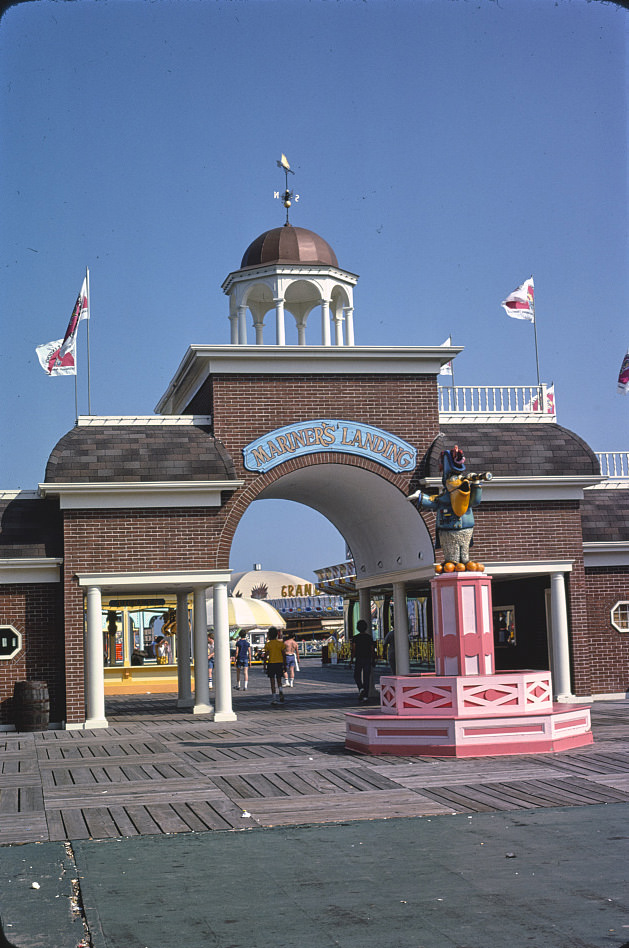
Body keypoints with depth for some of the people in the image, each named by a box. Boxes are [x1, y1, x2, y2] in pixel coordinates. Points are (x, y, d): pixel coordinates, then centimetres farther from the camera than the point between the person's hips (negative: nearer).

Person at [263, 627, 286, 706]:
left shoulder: (268, 644, -4)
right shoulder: (281, 643, 2)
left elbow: (266, 655, -6)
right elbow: (284, 655, 2)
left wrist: (265, 665, 2)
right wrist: (285, 665, 8)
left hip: (271, 664, -2)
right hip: (280, 663, 2)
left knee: (272, 681, 3)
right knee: (279, 680, 15)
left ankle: (274, 698, 0)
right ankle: (280, 691, -13)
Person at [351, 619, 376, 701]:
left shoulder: (355, 637, -4)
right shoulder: (369, 637, 3)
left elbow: (353, 649, -12)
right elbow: (372, 649, 4)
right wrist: (373, 660, 12)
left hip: (359, 659, -2)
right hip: (368, 659, 2)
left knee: (357, 676, 12)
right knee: (366, 678, 4)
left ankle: (361, 688, -14)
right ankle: (365, 695, 0)